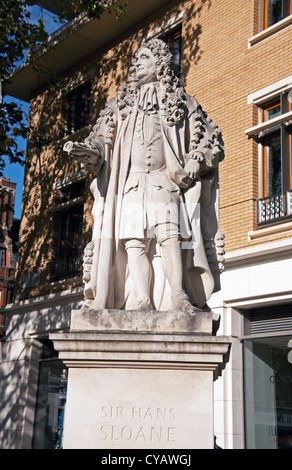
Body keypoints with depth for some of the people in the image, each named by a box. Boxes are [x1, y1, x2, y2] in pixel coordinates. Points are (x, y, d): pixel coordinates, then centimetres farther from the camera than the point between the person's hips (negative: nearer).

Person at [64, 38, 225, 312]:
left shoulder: (181, 103, 17)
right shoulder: (122, 105, 24)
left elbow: (212, 139, 13)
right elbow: (101, 141, 16)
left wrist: (195, 163, -6)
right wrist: (84, 151, -6)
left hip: (165, 183, -2)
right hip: (130, 184, 2)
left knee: (169, 235, -19)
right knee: (133, 241, -12)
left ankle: (178, 297, -23)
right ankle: (140, 300, -17)